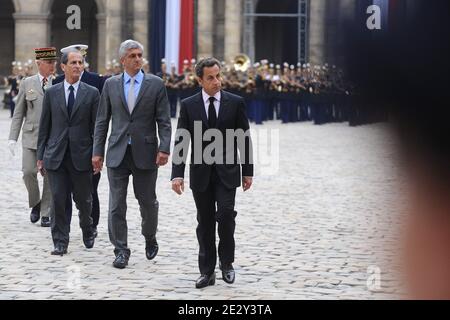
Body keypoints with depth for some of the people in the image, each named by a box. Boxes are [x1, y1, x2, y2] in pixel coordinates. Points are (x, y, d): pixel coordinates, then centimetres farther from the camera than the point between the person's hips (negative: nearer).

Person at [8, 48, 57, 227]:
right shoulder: (27, 84, 5)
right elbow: (18, 113, 7)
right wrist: (13, 138, 0)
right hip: (31, 136, 0)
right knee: (28, 172, -10)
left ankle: (46, 213, 12)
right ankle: (35, 203, 16)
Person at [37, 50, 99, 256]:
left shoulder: (92, 93, 2)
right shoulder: (51, 93, 6)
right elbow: (44, 127, 8)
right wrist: (40, 156, 5)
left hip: (81, 156, -1)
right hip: (55, 156, 1)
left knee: (84, 200, 8)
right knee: (58, 199, -2)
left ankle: (88, 231, 35)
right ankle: (60, 242, 7)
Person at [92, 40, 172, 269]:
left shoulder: (156, 84, 1)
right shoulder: (111, 84, 6)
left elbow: (164, 121, -2)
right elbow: (102, 121, 8)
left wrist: (164, 148, -13)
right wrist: (97, 151, 3)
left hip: (145, 153, -1)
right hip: (118, 153, 1)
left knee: (148, 202, 8)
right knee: (116, 205, 0)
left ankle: (150, 238, 34)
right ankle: (121, 250, 8)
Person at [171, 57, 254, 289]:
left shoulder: (235, 103, 0)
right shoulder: (188, 105, 1)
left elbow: (245, 139, 4)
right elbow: (180, 142, -2)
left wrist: (248, 171, 2)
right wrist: (177, 174, -11)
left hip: (227, 172, -1)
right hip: (200, 173, 1)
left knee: (226, 214, -14)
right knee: (205, 223, 5)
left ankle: (226, 263, 5)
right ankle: (207, 272, 12)